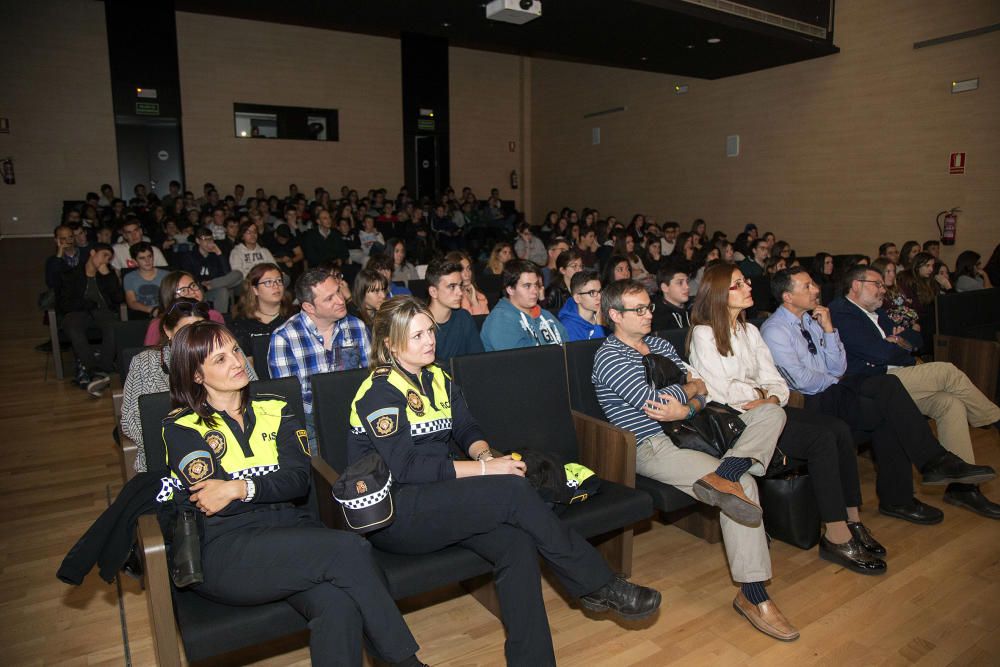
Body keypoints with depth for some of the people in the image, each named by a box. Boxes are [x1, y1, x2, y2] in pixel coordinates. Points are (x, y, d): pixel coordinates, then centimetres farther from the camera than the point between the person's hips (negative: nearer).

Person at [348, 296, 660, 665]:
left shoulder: (437, 378, 11)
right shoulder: (379, 392, -12)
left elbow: (468, 430, 11)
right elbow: (405, 467, -19)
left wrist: (486, 455, -13)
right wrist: (484, 469, -21)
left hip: (436, 499, 7)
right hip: (391, 514, -7)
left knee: (516, 542, -23)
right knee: (513, 491, -25)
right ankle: (600, 585, -12)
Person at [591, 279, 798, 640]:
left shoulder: (659, 344, 20)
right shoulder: (609, 356, -7)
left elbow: (701, 388, 15)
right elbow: (653, 401, -19)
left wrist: (687, 409, -10)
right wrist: (690, 385, 1)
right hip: (651, 446, -9)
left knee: (771, 412, -10)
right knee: (743, 484, -26)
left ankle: (721, 475, -36)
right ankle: (752, 594, -22)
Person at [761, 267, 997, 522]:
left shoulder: (812, 319, 13)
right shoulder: (774, 330, -10)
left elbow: (838, 370, 8)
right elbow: (800, 380, -18)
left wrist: (828, 329, -2)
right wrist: (833, 381, -2)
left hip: (832, 386, 7)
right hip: (811, 402, -7)